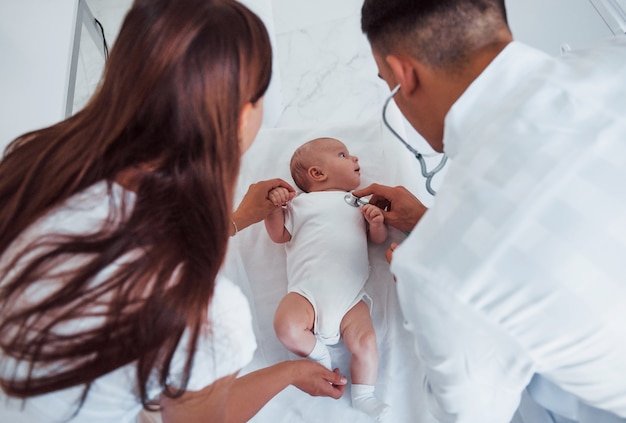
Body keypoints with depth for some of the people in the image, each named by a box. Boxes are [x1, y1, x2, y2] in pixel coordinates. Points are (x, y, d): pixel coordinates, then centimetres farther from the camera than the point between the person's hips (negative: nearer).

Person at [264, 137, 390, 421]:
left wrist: (377, 222, 1)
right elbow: (278, 235, 17)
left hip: (350, 296, 2)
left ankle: (363, 398, 11)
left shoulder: (360, 203, 25)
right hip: (307, 292, -2)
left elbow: (379, 238, 24)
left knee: (365, 342, -16)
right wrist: (275, 206, 0)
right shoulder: (300, 203, 18)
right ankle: (318, 354, 4)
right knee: (287, 327, -27)